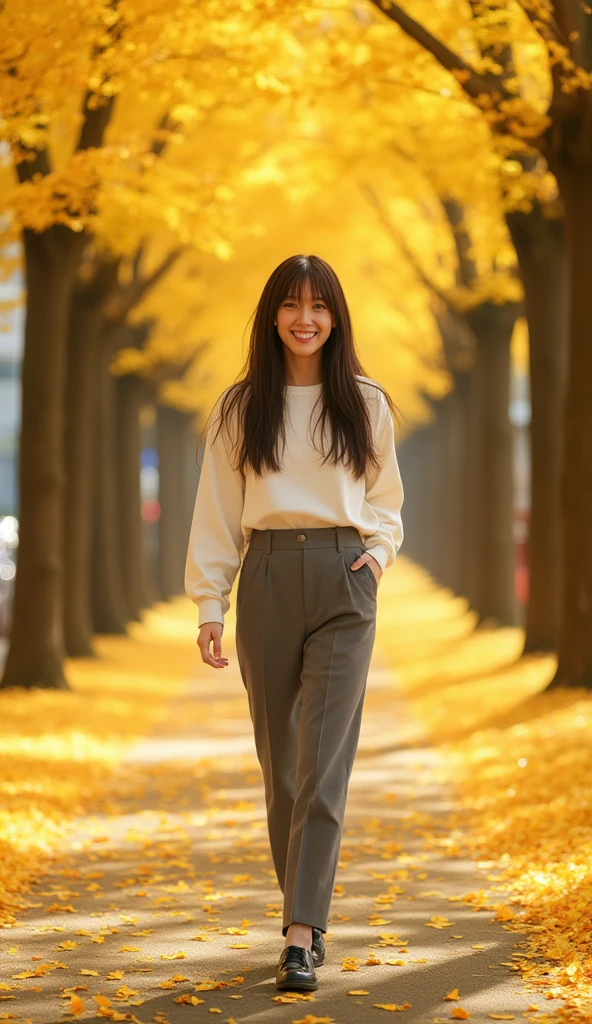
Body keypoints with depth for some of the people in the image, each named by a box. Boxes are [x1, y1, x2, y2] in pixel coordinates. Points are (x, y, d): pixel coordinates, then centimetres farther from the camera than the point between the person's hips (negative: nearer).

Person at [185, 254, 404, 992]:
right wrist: (209, 603, 1)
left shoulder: (366, 404, 8)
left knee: (324, 761, -10)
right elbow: (216, 512, 6)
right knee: (280, 759, 6)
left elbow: (386, 499, 18)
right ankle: (307, 915, 20)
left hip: (342, 580, -1)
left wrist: (380, 552, -1)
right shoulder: (240, 407, 6)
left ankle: (300, 938, -13)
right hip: (267, 578, 1)